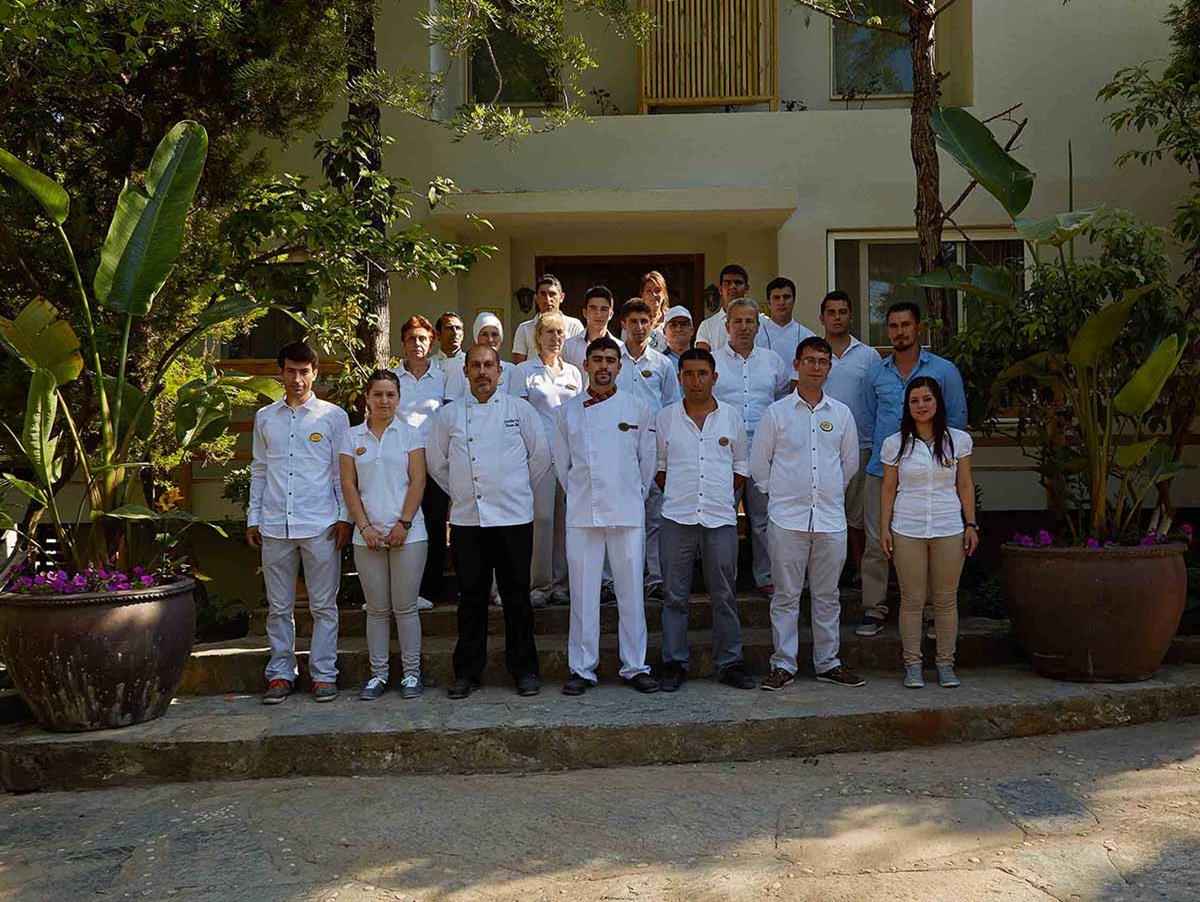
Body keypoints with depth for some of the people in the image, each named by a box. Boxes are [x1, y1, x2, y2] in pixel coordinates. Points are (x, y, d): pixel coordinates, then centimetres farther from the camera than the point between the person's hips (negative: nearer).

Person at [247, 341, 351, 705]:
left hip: (321, 525, -3)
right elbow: (258, 470, 15)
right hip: (275, 525, 3)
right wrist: (253, 517, 11)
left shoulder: (333, 416, 2)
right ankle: (280, 673, 18)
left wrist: (344, 517, -3)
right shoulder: (265, 417, 11)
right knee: (279, 607, 9)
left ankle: (324, 673, 12)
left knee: (324, 605, 3)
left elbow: (343, 471, 3)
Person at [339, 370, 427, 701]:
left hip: (407, 534, -2)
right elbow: (348, 485, 4)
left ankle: (411, 673, 11)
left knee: (405, 607, 1)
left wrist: (403, 524, -11)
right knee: (377, 609, 8)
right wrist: (365, 527, -6)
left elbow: (417, 481, -2)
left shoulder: (410, 434, 4)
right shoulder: (352, 437, 8)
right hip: (367, 535, 2)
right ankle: (378, 674, 16)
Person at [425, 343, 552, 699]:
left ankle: (524, 669, 15)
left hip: (513, 518, -1)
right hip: (466, 520, 1)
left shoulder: (520, 410, 3)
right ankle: (467, 672, 16)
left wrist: (518, 489, 9)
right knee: (471, 598, 7)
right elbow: (436, 461, 16)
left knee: (517, 596, 4)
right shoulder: (449, 415, 7)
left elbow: (541, 455, 8)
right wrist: (459, 492, 12)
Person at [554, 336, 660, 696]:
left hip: (628, 513, 0)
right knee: (583, 594, 3)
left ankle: (635, 666, 15)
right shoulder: (568, 411, 5)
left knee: (631, 593, 4)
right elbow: (562, 463, 13)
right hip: (582, 514, 0)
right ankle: (582, 668, 13)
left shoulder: (638, 408, 3)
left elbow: (648, 460, 10)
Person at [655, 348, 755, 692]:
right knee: (675, 596, 4)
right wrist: (678, 494, 4)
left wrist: (723, 494, 5)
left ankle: (729, 663, 16)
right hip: (677, 518, 0)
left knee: (725, 596, 6)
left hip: (721, 518, 0)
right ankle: (674, 664, 13)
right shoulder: (665, 418, 5)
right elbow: (658, 466, 11)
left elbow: (742, 465, 14)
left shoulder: (732, 416, 6)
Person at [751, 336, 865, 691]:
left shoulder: (841, 413, 8)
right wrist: (779, 493, 7)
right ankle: (783, 665, 10)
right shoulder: (777, 412, 1)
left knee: (827, 595, 10)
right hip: (788, 517, -2)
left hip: (830, 518, 2)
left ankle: (828, 663, 20)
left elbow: (850, 462, 19)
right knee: (786, 595, 2)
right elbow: (758, 462, 6)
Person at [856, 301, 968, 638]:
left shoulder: (943, 370, 3)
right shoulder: (875, 372, 11)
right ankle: (874, 610, 8)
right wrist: (880, 450, 11)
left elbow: (957, 418, 6)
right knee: (876, 542, 0)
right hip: (882, 470, 2)